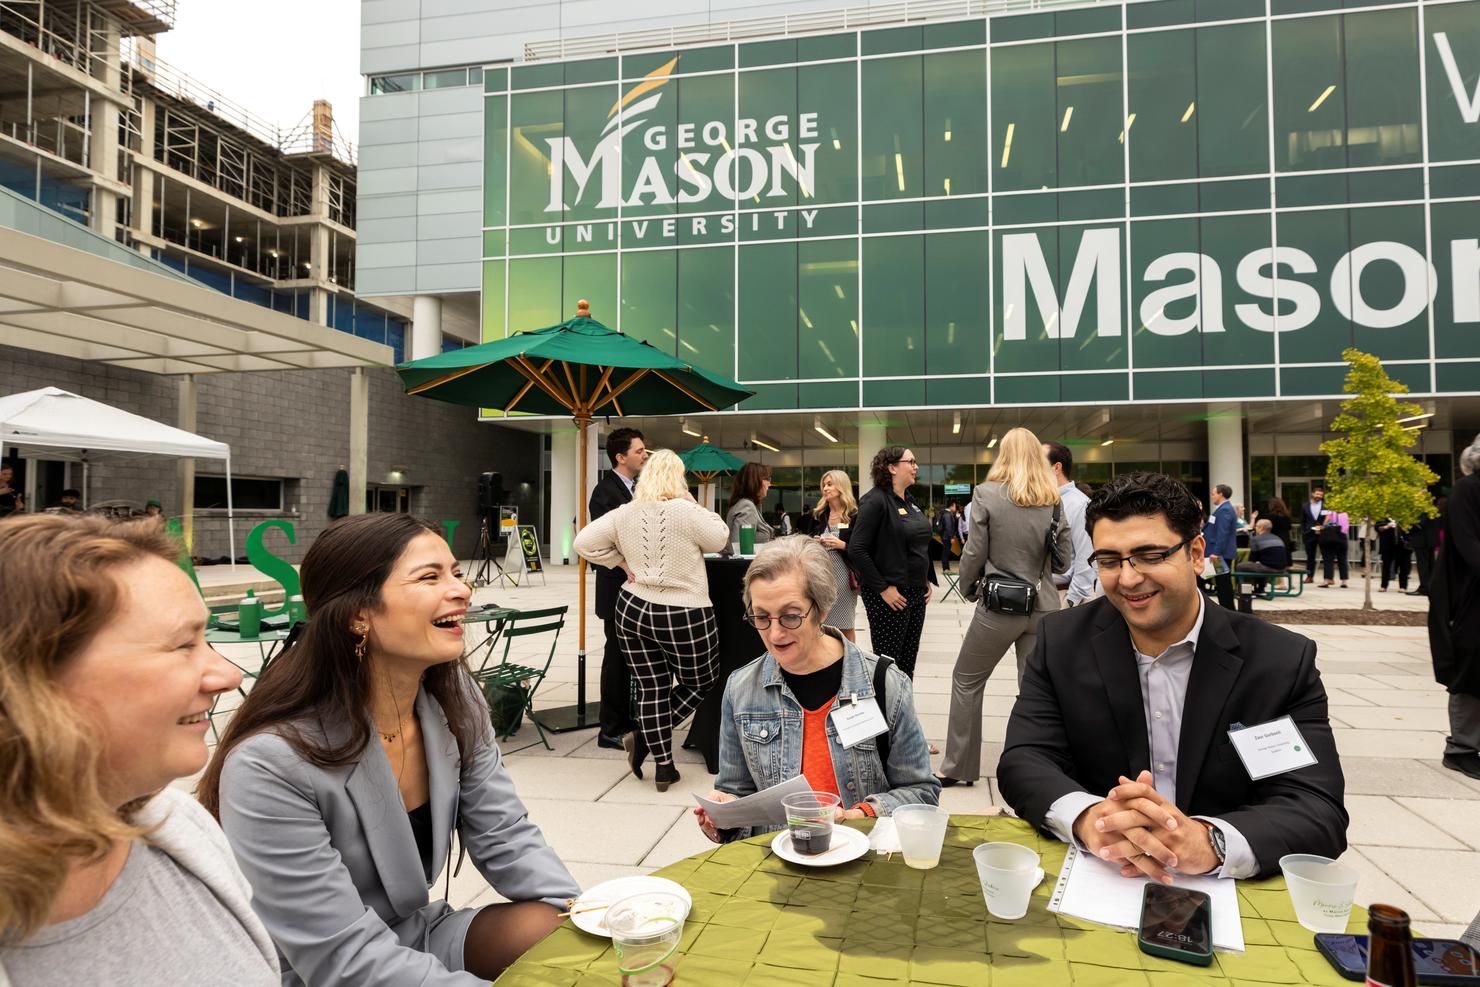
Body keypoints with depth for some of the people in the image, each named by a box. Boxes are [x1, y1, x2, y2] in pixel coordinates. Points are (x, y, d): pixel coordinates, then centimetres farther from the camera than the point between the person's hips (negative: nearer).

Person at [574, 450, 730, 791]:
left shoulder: (623, 514, 0)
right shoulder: (685, 512, -16)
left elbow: (583, 543, 1)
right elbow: (719, 539, -3)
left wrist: (621, 561, 8)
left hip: (632, 610, 5)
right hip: (682, 617, -5)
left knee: (652, 689, 13)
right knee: (700, 682, 16)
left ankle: (663, 767, 15)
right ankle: (642, 737, 9)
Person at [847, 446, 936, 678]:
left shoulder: (910, 502, 12)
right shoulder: (875, 501, -14)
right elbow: (856, 550, -19)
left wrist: (928, 580, 11)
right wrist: (883, 588, -19)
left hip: (916, 594, 8)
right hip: (889, 596, -8)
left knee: (908, 662, 13)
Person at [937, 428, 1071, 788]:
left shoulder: (987, 494, -7)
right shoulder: (1053, 500, 2)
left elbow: (975, 553, -6)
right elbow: (1064, 560, 6)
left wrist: (968, 589, 12)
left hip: (999, 605, -3)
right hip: (1043, 606, 3)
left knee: (966, 680, 13)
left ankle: (958, 767, 19)